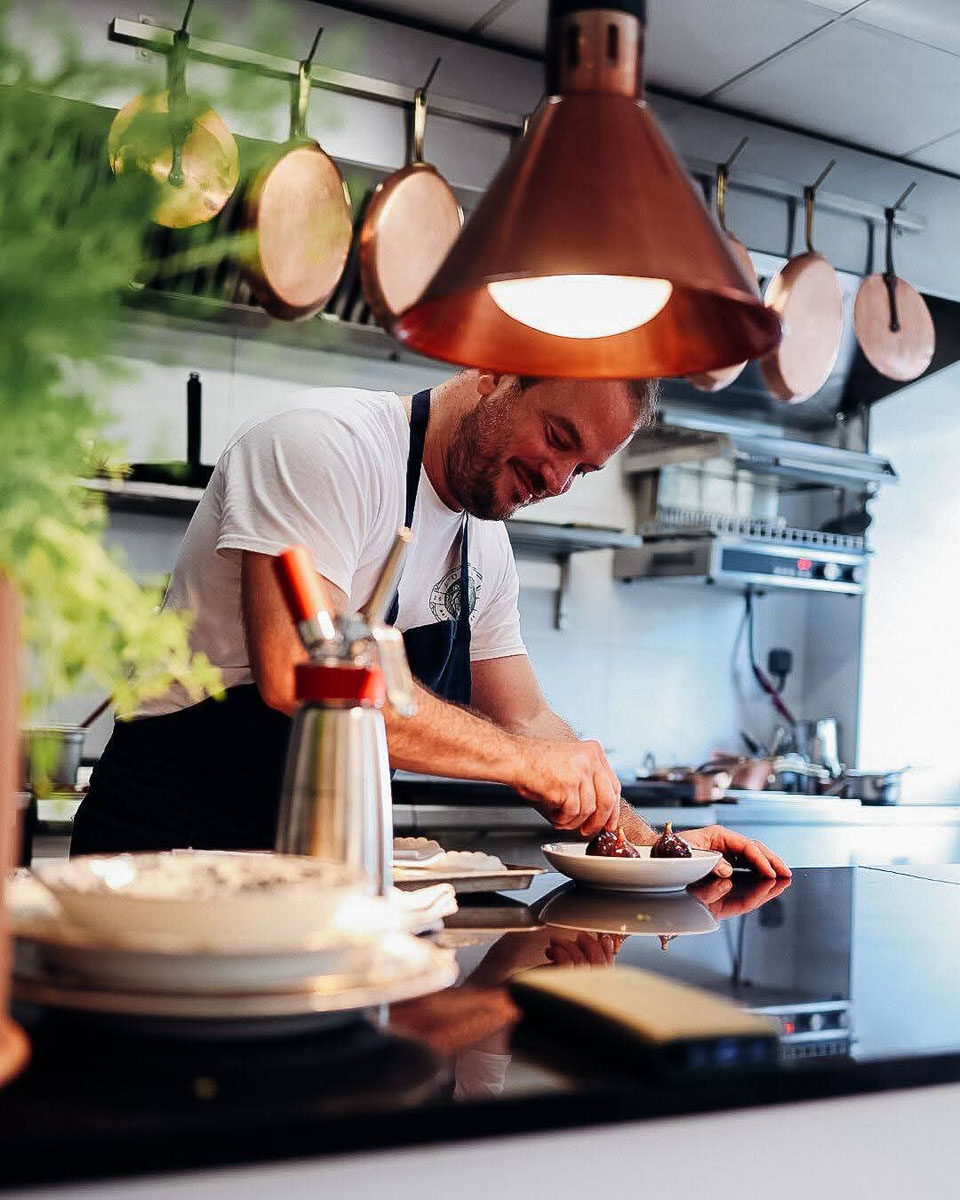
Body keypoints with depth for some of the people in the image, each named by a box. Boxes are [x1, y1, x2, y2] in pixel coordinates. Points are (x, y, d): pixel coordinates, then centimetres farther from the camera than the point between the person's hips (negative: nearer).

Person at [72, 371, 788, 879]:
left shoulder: (487, 546, 9)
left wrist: (651, 843, 2)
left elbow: (524, 721, 15)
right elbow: (297, 675, -29)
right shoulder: (330, 441, -16)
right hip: (177, 840, -7)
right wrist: (522, 758, -24)